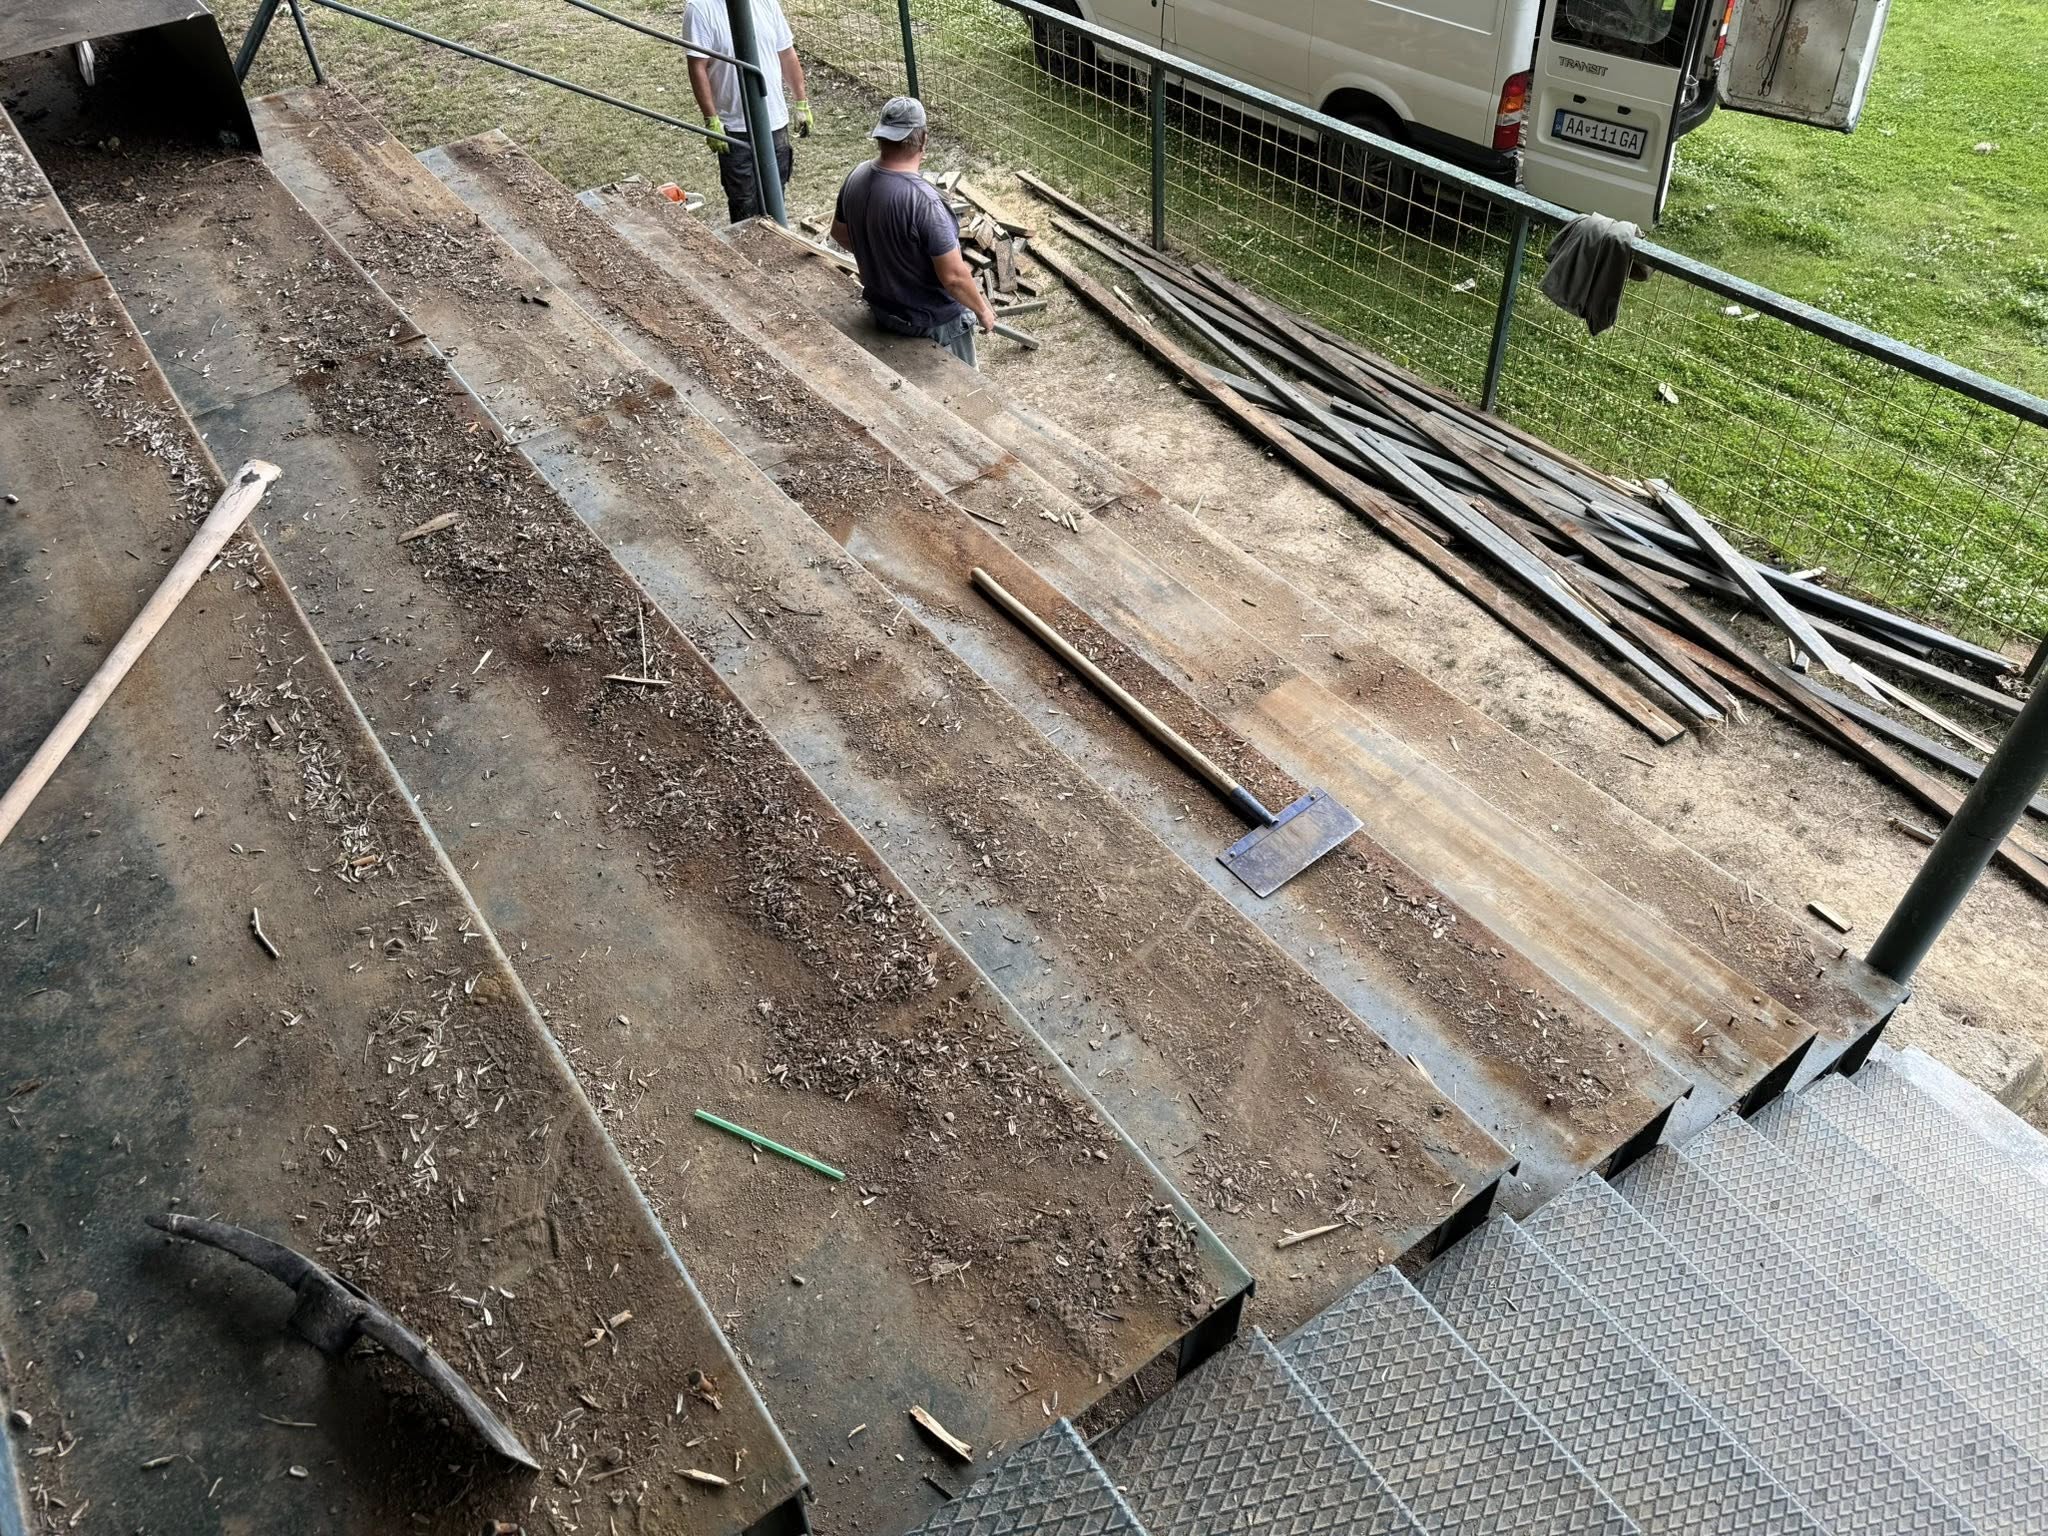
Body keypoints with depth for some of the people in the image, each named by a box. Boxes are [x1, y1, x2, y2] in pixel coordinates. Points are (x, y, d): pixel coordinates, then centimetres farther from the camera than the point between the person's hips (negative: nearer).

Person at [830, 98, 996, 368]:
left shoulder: (857, 176, -11)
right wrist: (983, 310, -12)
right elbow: (953, 276, -29)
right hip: (933, 321, -7)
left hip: (882, 307, 7)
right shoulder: (924, 201, -34)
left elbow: (840, 232, 7)